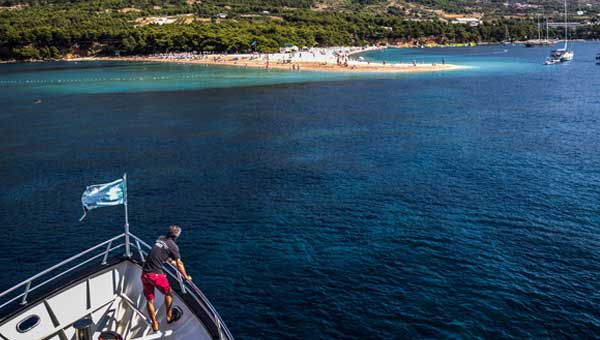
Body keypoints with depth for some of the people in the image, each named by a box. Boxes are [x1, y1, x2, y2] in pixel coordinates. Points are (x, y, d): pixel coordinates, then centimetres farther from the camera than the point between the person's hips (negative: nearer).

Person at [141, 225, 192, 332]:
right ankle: (169, 316, 32)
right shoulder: (173, 246, -8)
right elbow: (179, 264, -4)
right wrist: (186, 277, 10)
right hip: (156, 275, -6)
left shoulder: (160, 239, 11)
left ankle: (155, 325, 26)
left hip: (145, 273, 6)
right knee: (168, 294, 21)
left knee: (150, 300, 16)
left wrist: (172, 261, 45)